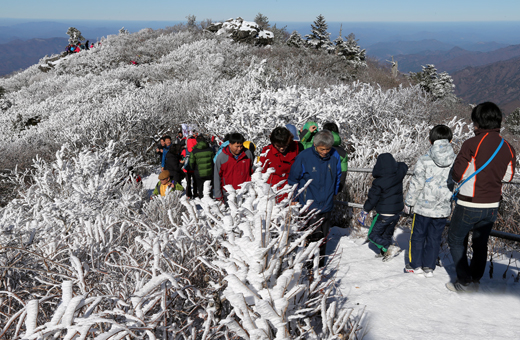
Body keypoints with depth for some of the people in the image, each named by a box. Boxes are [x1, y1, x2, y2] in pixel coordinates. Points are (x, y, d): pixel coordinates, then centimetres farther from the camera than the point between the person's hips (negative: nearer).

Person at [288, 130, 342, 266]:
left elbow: (337, 177, 16)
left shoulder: (335, 156, -3)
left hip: (326, 204, 4)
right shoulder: (304, 157, -13)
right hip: (309, 204, -4)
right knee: (315, 234, -12)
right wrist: (294, 198, 2)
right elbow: (293, 178, -1)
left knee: (324, 235, 12)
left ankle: (320, 261, 28)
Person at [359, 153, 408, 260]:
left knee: (372, 235, 8)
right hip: (397, 212, 7)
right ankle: (386, 253, 25)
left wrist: (365, 211, 3)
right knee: (387, 234, 23)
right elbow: (403, 166, 17)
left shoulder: (378, 182, -23)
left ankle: (389, 248, -9)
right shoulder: (398, 175, -8)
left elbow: (372, 199, -12)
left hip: (384, 214, -6)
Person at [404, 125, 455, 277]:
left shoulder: (424, 160, -14)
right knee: (434, 238, 14)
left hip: (423, 207, -3)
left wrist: (408, 202, 1)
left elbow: (416, 184, -11)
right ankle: (429, 267, 20)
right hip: (443, 209, 3)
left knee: (418, 235, 14)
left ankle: (415, 265, 22)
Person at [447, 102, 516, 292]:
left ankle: (465, 281, 8)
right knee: (480, 243, 20)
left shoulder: (472, 144, -19)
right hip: (492, 205, 5)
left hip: (469, 205, -5)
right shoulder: (507, 148, -1)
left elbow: (457, 174, -14)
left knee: (456, 240, 12)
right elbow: (508, 176, 11)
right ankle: (475, 279, 27)